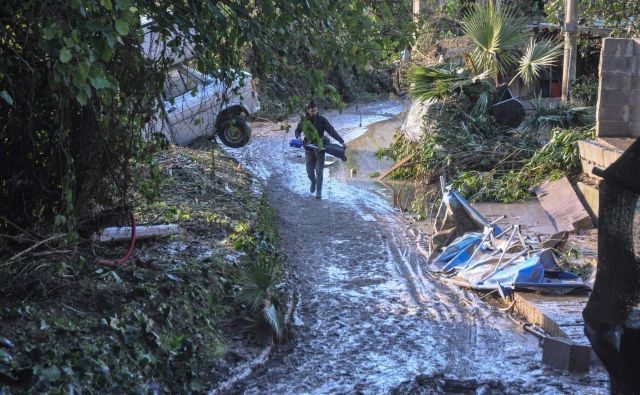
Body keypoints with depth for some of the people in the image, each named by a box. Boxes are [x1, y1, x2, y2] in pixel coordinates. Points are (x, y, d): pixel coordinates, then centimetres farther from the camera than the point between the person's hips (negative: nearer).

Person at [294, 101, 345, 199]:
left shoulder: (322, 120, -9)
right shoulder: (304, 120, -3)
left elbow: (331, 131, -12)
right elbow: (297, 130, 12)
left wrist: (341, 141, -21)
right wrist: (298, 137, -11)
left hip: (319, 148, -2)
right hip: (309, 147, 2)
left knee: (319, 171, -4)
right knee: (309, 170, 8)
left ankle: (318, 191, 3)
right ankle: (313, 182, 40)